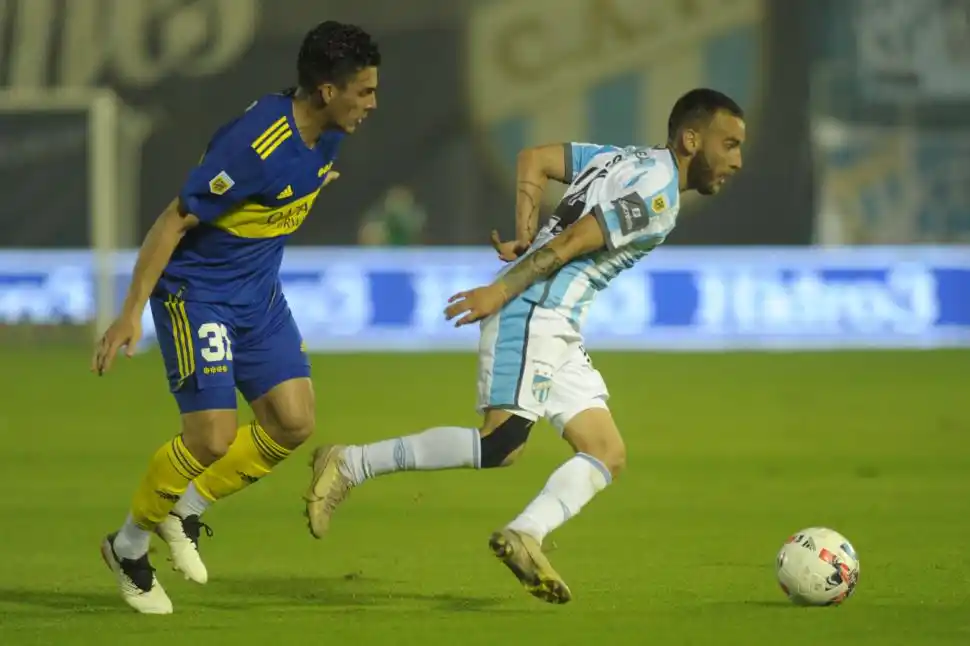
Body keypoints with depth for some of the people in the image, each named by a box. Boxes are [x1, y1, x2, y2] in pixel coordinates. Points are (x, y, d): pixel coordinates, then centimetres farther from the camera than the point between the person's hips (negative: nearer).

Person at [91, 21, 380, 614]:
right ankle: (130, 545, 11)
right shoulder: (255, 146, -29)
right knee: (213, 439, -13)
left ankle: (187, 511, 18)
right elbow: (173, 223, -23)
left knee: (294, 423, -2)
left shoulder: (325, 134, -4)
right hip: (196, 292, -8)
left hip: (259, 294, 8)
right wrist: (132, 313, -21)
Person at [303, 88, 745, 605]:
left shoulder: (629, 161, 19)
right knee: (500, 442, -19)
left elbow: (535, 158, 18)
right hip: (534, 312, -10)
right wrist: (502, 290, -16)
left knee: (608, 454, 1)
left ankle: (525, 536, -17)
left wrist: (525, 231, 11)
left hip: (556, 329, 10)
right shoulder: (657, 196, -10)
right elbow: (572, 241, -16)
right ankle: (348, 466, -12)